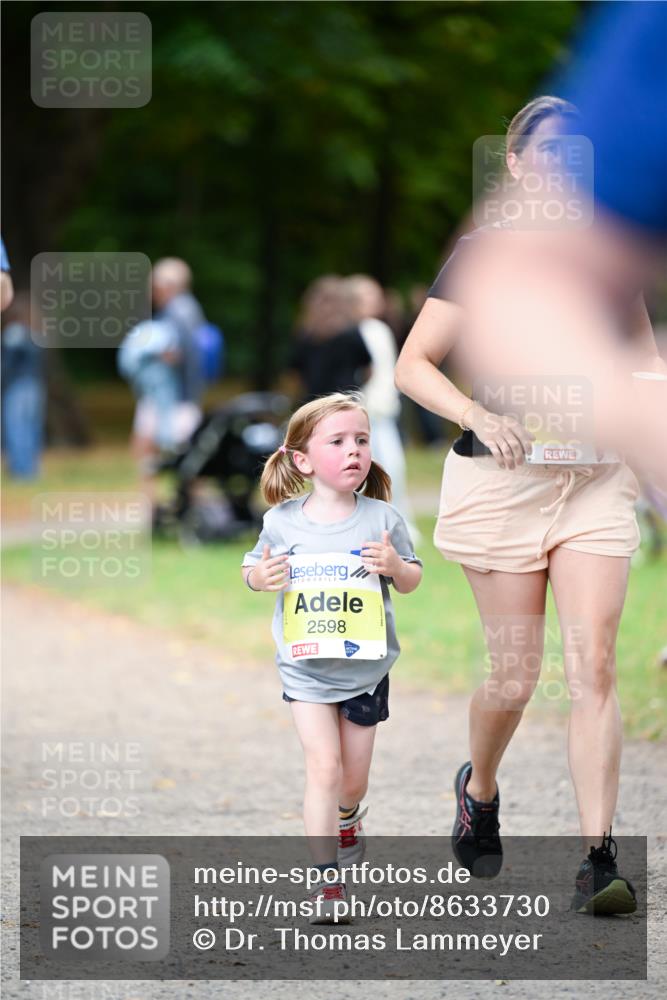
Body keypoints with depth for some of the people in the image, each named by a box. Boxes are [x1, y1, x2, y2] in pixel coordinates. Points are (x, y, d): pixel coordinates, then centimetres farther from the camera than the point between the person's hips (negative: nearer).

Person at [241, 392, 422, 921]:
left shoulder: (382, 518, -6)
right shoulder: (281, 522, -5)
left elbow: (412, 580, 4)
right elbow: (253, 567, 11)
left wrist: (396, 566, -18)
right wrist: (259, 576, -13)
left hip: (366, 668, 1)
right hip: (306, 667, -1)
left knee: (354, 778, 12)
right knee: (324, 766, -13)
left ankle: (345, 817, 49)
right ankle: (327, 879, -6)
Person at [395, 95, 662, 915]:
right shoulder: (484, 252, -2)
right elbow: (413, 365, -4)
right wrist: (480, 416, -20)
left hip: (595, 479, 2)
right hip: (503, 479, -2)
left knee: (594, 666, -8)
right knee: (515, 674, 4)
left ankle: (599, 862, -11)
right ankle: (478, 789, 36)